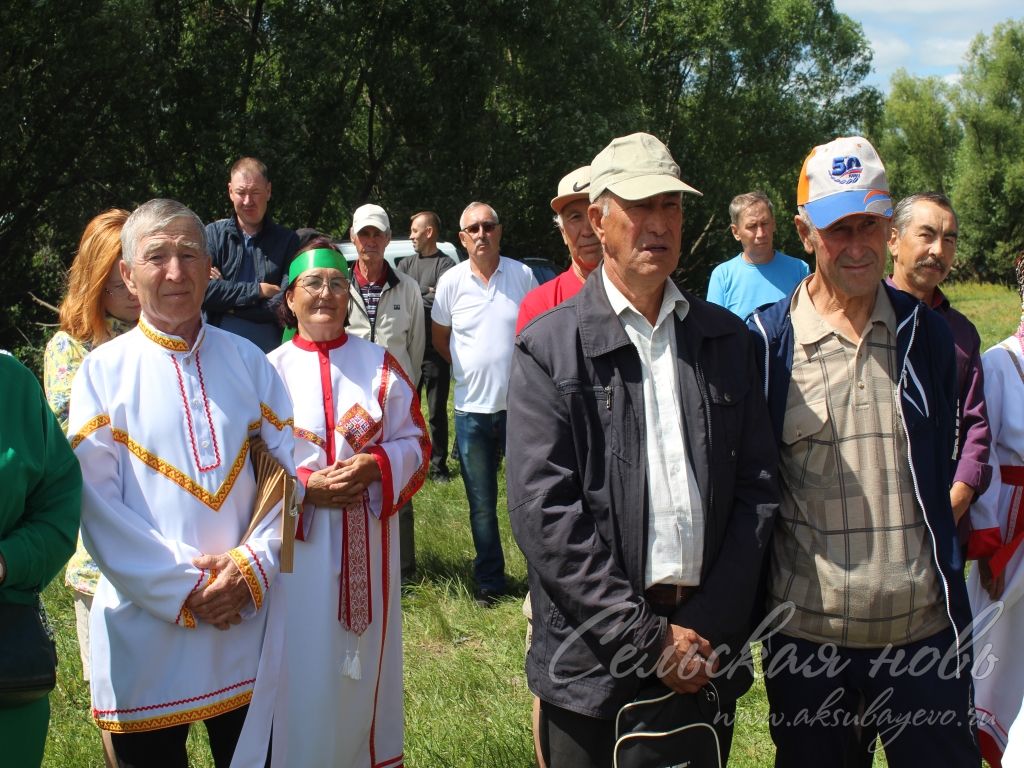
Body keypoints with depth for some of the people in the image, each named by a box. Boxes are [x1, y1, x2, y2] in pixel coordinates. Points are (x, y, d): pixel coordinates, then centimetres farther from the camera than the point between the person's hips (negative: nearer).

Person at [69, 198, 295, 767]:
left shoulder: (246, 360, 5)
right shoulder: (104, 370, -2)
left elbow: (294, 466, 3)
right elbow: (96, 501, -9)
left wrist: (253, 565, -10)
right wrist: (181, 589, -14)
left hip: (247, 621, 2)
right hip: (145, 630, -2)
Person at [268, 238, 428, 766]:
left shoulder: (380, 365, 5)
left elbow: (414, 442, 4)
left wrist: (375, 465, -15)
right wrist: (303, 486, -16)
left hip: (368, 543, 2)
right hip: (299, 544, -2)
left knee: (364, 662, 11)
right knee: (306, 667, 3)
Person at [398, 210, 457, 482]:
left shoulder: (445, 265, -5)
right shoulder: (406, 265, 14)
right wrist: (425, 296, -10)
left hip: (435, 353, -5)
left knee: (437, 413, 3)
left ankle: (438, 465, 11)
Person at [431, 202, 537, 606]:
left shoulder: (522, 275, -2)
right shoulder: (451, 282, 0)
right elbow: (439, 339, 14)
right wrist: (471, 368, 7)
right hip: (472, 409, 1)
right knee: (482, 504, 10)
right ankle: (489, 582, 22)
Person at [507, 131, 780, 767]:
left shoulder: (726, 338, 7)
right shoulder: (549, 348, -4)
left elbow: (757, 487, 4)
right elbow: (544, 511, -11)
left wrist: (710, 626, -5)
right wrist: (648, 639, -13)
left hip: (709, 656, 3)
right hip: (593, 663, -3)